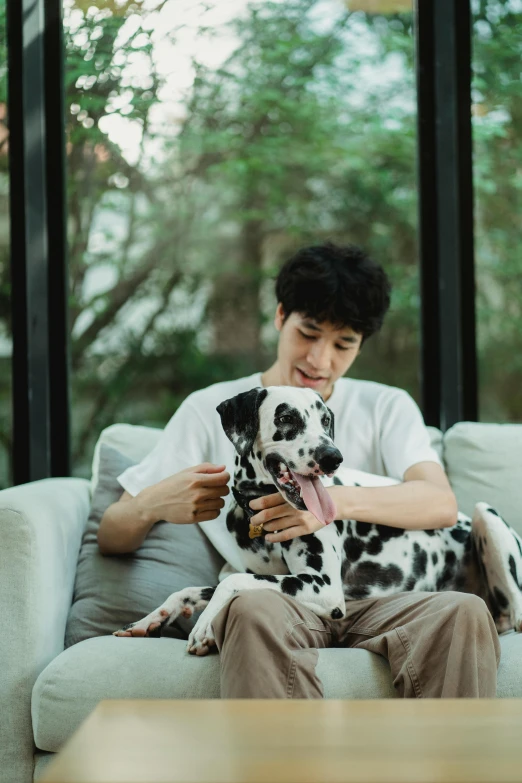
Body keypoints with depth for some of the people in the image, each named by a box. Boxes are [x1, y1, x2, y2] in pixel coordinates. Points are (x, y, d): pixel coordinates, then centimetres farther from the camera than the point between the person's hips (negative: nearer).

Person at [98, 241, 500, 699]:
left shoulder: (387, 407, 19)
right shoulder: (211, 410, 15)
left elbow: (442, 504, -2)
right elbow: (111, 540, 13)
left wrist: (338, 502, -21)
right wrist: (153, 504, -13)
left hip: (371, 605, 2)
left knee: (465, 612, -31)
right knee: (253, 609, -38)